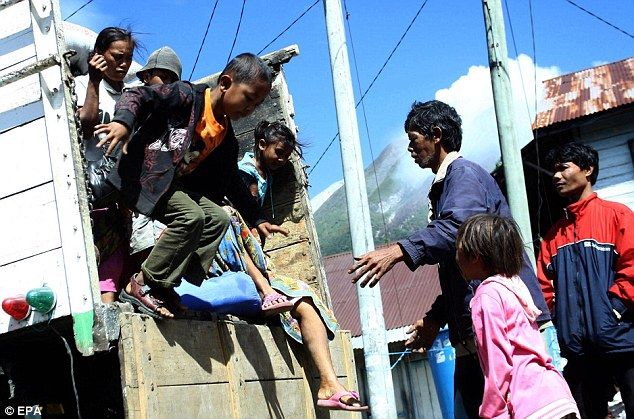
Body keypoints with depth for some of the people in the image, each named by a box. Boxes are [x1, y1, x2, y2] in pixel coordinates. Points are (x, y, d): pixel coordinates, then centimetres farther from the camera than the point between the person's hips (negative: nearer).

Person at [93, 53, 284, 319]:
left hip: (177, 185, 9)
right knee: (191, 216, -26)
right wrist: (123, 121, -38)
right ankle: (141, 285, -18)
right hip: (143, 176, -9)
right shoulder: (187, 96, -10)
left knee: (218, 219, -3)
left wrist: (256, 219, 15)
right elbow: (139, 95, -17)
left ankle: (171, 290, -9)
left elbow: (232, 182, 19)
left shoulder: (226, 137, 12)